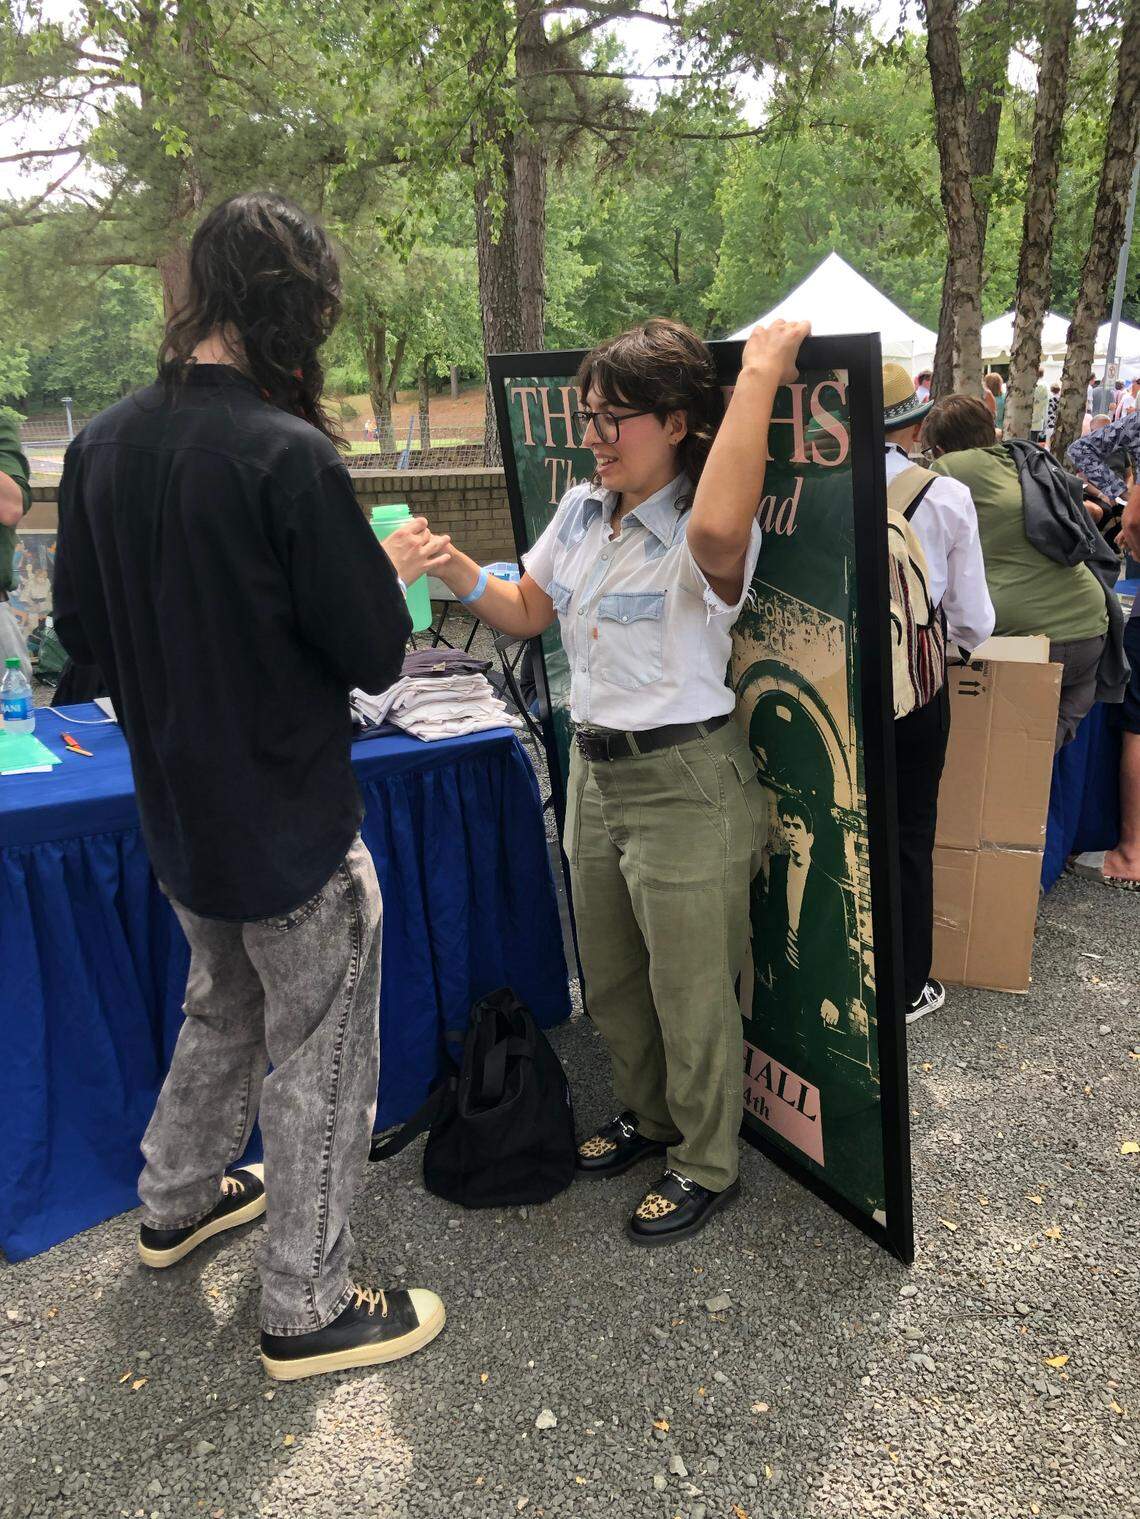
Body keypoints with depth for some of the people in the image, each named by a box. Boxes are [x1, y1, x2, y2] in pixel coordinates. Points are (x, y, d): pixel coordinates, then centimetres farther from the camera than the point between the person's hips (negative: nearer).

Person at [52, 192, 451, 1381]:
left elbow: (81, 627, 8)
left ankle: (177, 1200, 48)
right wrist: (392, 569, 1)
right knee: (317, 1057, 10)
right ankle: (307, 1312, 26)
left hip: (178, 813, 7)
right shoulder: (287, 456, -23)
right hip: (292, 823, -7)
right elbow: (374, 656, -18)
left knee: (223, 1006, 29)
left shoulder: (102, 443, -1)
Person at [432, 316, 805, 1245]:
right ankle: (649, 1116, 48)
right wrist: (453, 568, -3)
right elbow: (527, 613, 14)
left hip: (685, 785, -8)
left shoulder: (702, 532, -20)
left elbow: (720, 526, -46)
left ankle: (709, 1165, 33)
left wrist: (759, 374, -37)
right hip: (596, 773, 8)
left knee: (691, 993, 9)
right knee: (611, 979, 23)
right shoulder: (580, 512, 5)